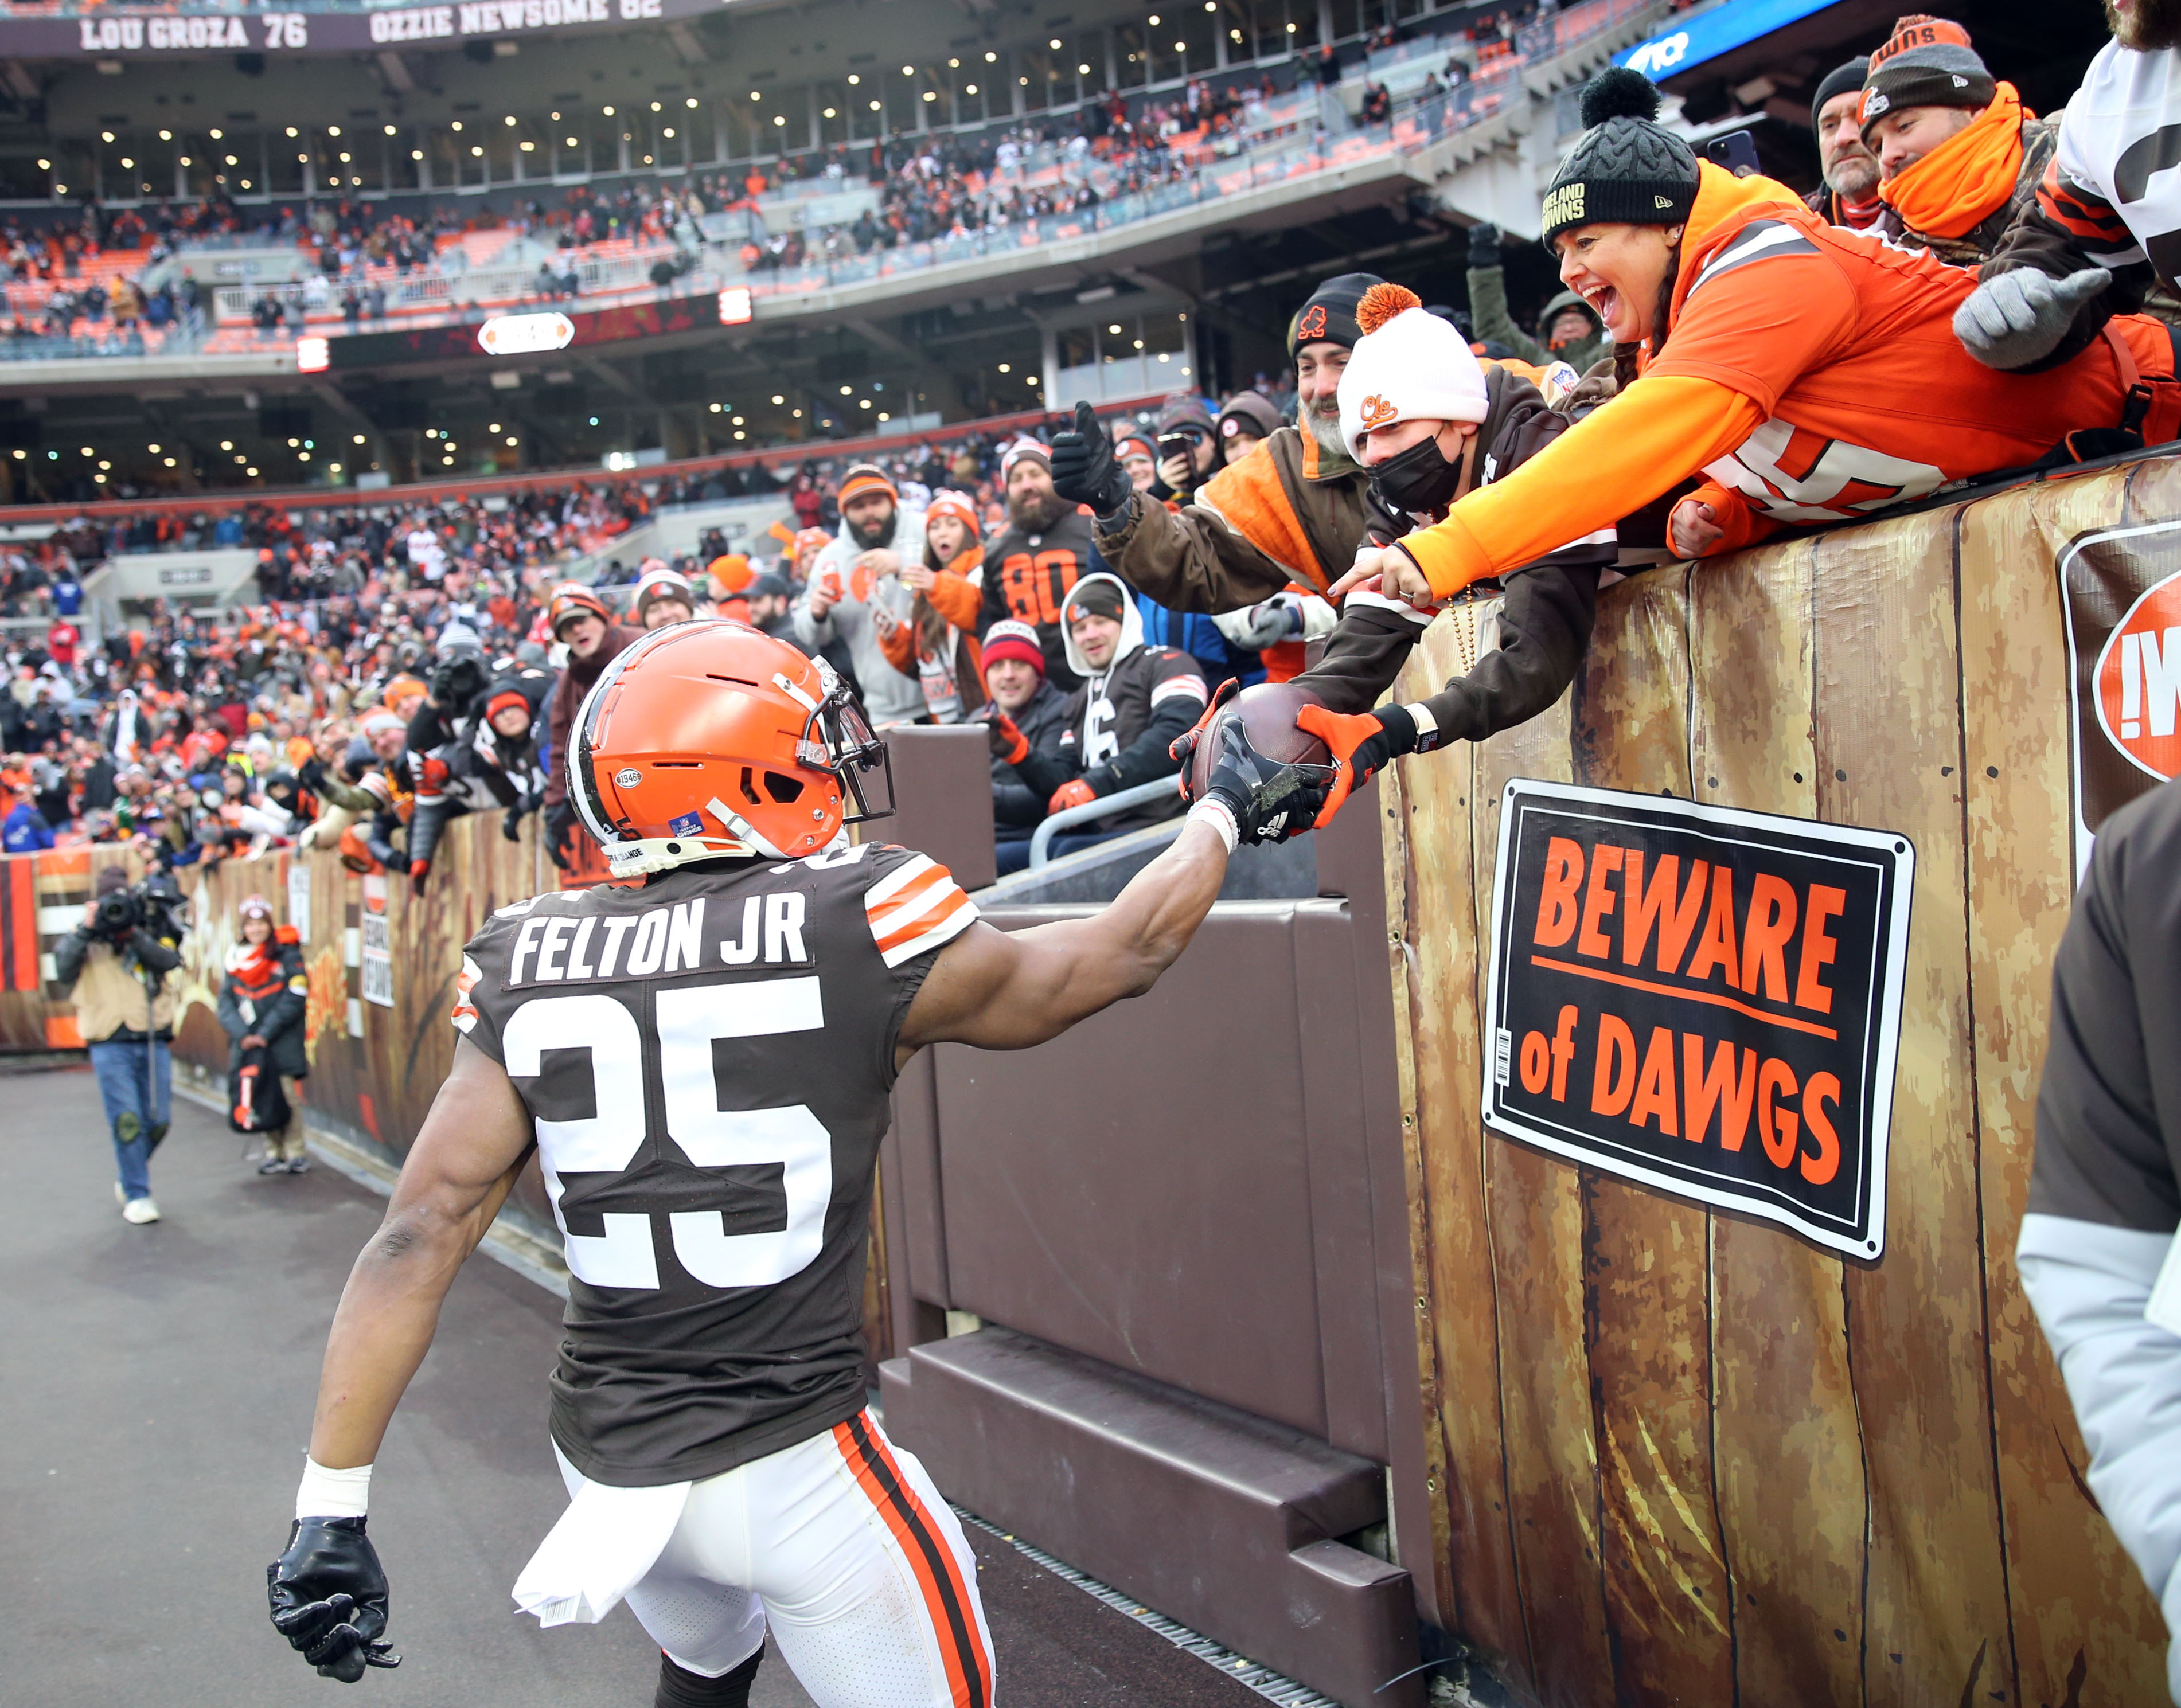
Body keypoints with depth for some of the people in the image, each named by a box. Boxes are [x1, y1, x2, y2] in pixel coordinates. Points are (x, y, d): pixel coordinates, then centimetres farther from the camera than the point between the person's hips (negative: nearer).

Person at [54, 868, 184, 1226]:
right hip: (111, 1045, -2)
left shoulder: (151, 933, 8)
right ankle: (136, 1196, 1)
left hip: (153, 1041, 2)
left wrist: (131, 932, -18)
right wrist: (85, 931, -15)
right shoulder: (84, 940, 6)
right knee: (127, 1122, -9)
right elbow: (63, 972, -11)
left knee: (158, 1122, 6)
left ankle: (126, 1177, 32)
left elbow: (169, 960, -11)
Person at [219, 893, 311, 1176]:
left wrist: (266, 1033, -13)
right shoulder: (235, 959, 11)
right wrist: (242, 1034, -10)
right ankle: (274, 1152, 14)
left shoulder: (286, 954, -1)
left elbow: (294, 998, -8)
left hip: (283, 1043, -4)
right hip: (247, 1045, 4)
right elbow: (226, 1002, 6)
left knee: (289, 1096, -7)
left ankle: (295, 1152, 3)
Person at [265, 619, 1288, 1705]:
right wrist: (1222, 812, 17)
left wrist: (332, 1502, -1)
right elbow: (1123, 954, 0)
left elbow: (421, 1236, -7)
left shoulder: (530, 966, -3)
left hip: (605, 1465, 5)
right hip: (789, 1472, -5)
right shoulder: (859, 931, -14)